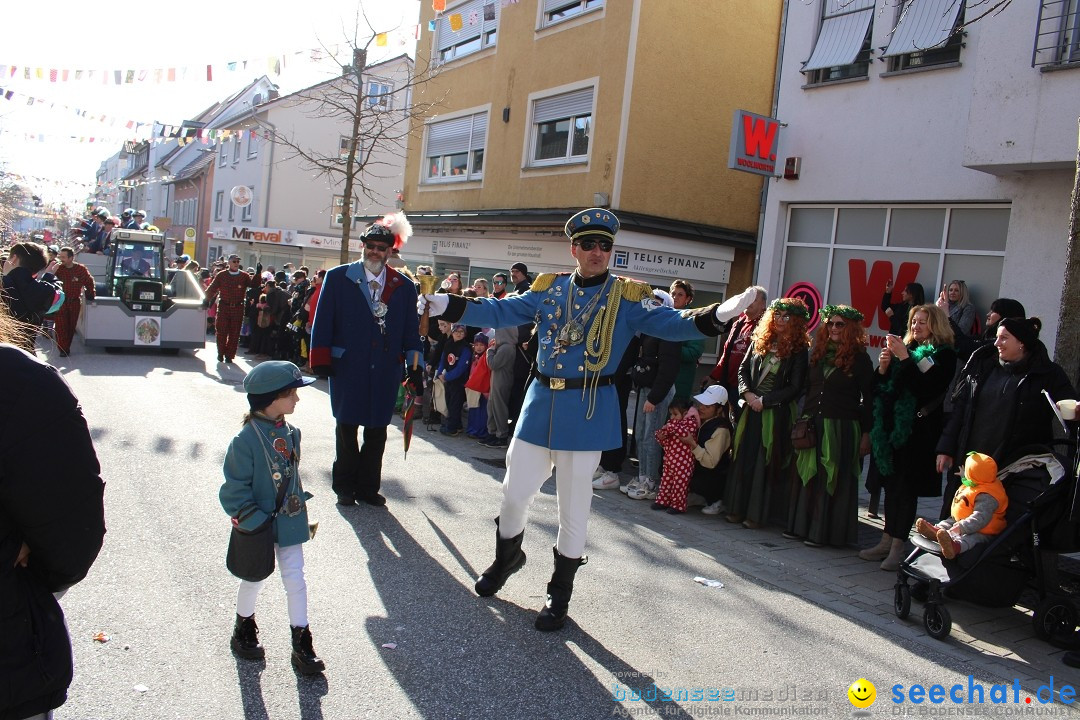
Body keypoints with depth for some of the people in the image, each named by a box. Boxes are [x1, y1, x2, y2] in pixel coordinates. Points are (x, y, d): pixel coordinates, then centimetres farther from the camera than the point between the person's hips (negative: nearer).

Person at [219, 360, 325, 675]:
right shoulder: (247, 439, -22)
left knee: (295, 580, 6)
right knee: (254, 578, 15)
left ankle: (301, 643, 18)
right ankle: (244, 629, 40)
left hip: (289, 523, 5)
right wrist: (253, 520, -21)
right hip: (258, 526, -5)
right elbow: (234, 488, -19)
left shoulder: (290, 433, -1)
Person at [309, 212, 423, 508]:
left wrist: (415, 367, 3)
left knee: (377, 430, 8)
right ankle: (345, 486, 21)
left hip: (386, 370, 2)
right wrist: (321, 359, -5)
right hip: (347, 367, -1)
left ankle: (368, 486, 21)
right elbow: (323, 321, 1)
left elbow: (411, 330, 8)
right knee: (346, 428, 7)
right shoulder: (338, 278, 2)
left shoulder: (404, 287, 6)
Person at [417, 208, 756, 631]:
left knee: (573, 506, 7)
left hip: (588, 410, -3)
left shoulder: (628, 296, -3)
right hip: (540, 401, 3)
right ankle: (506, 558, 41)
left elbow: (669, 324, -14)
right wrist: (448, 306, -6)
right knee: (514, 493, 12)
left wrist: (717, 315, -32)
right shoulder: (547, 288, 6)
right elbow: (501, 312, 5)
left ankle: (560, 593, 24)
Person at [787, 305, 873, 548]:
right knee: (807, 477, 9)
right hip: (813, 425, 5)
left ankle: (822, 532, 7)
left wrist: (866, 433, -9)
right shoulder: (818, 354, 11)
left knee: (833, 481, 0)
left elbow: (868, 399, -5)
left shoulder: (859, 359, -4)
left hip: (842, 428, -5)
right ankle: (800, 525, 18)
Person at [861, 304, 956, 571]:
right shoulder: (907, 348, 15)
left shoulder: (944, 355, -3)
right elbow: (879, 389, 15)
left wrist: (904, 358, -19)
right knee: (892, 484, 10)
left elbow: (926, 389, -18)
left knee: (905, 487, -3)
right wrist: (883, 368, -4)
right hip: (892, 428, 6)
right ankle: (887, 541, 17)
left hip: (918, 431, -6)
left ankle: (897, 548, 3)